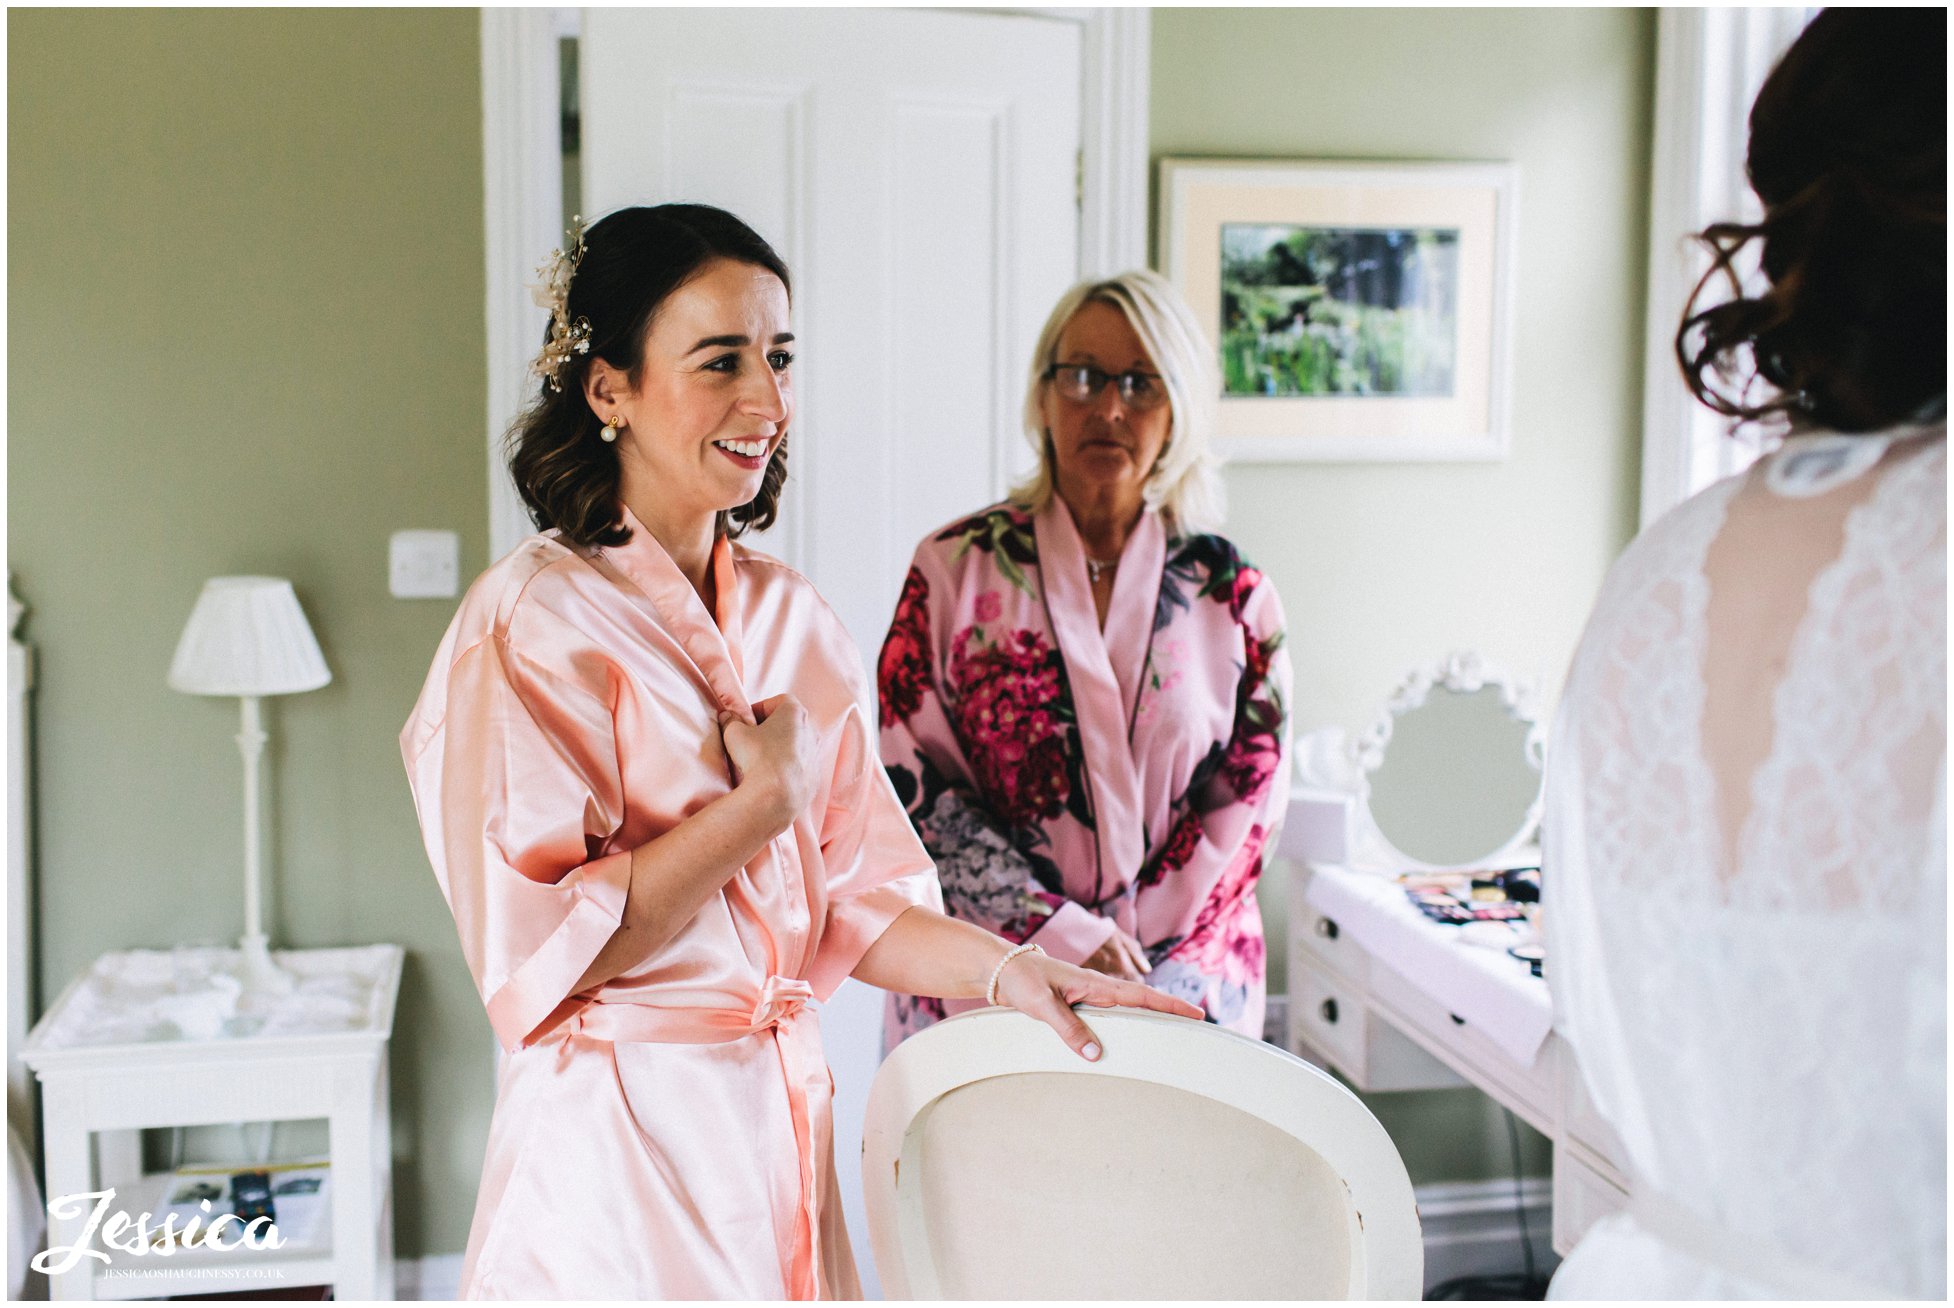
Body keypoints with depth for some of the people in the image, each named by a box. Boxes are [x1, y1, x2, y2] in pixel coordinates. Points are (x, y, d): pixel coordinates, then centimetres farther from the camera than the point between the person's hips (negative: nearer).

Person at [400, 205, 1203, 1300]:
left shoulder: (796, 622, 6)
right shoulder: (530, 623, -13)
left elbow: (848, 898, 7)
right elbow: (543, 944, -20)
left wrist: (1006, 970, -8)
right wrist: (763, 800, -15)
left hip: (786, 1122, 6)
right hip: (622, 1138, -6)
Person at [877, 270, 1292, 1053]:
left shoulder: (1233, 597, 2)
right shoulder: (955, 567, -2)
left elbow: (1246, 811, 2)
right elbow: (915, 784, -5)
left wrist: (1124, 959, -9)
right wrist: (1064, 936, -13)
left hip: (1182, 983, 1)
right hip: (980, 984, -1)